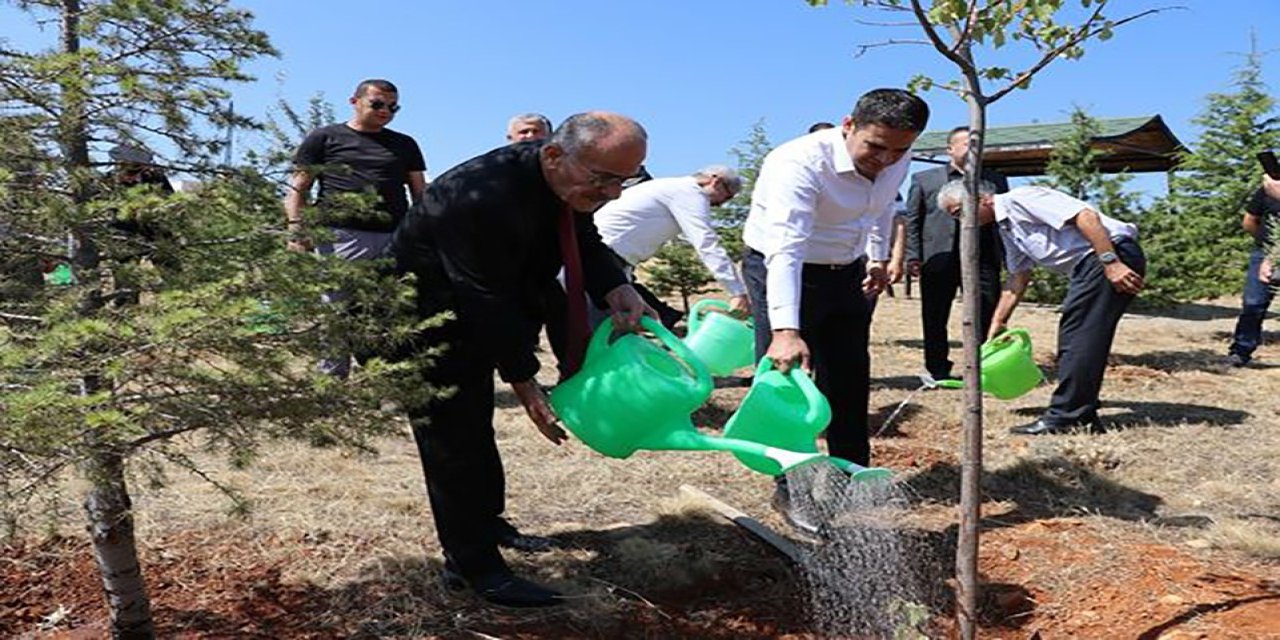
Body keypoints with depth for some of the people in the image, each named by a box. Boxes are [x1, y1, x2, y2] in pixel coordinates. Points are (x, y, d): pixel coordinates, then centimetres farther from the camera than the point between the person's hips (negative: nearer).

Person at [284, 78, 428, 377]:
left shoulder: (405, 145, 22)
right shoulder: (324, 138, 13)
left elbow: (420, 194, 19)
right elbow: (298, 187, 9)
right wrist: (296, 229, -6)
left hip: (396, 240, 3)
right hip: (342, 238, -3)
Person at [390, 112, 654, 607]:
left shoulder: (570, 180, -11)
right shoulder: (483, 198, -37)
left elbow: (586, 242, 0)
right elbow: (489, 300, -32)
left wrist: (616, 288, -21)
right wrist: (523, 382, -26)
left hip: (474, 319, 9)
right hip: (422, 327, -8)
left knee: (472, 431, 20)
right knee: (456, 440, -5)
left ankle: (482, 526, 35)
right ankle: (475, 567, 5)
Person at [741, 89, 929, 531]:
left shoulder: (897, 162, -9)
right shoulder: (799, 163, -33)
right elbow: (785, 249, -44)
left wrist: (878, 258, 12)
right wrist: (786, 331, -54)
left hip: (846, 274, 7)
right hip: (779, 270, -7)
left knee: (850, 382, 13)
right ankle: (791, 490, 3)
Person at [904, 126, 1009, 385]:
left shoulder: (996, 181, 17)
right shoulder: (924, 179, 11)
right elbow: (912, 222, 7)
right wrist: (913, 258, -4)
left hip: (983, 258, 2)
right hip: (939, 258, -1)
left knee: (987, 316, -2)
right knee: (935, 319, 4)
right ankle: (937, 371, 15)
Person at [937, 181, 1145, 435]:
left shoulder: (1019, 199, -12)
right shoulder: (1006, 228, 18)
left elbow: (1086, 216, -20)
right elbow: (1017, 279, 25)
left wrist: (1111, 262, -24)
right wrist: (997, 324, 25)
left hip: (1114, 254, -10)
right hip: (1088, 265, 10)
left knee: (1079, 335, -9)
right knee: (1073, 336, 10)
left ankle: (1063, 418, -6)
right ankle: (1082, 416, 14)